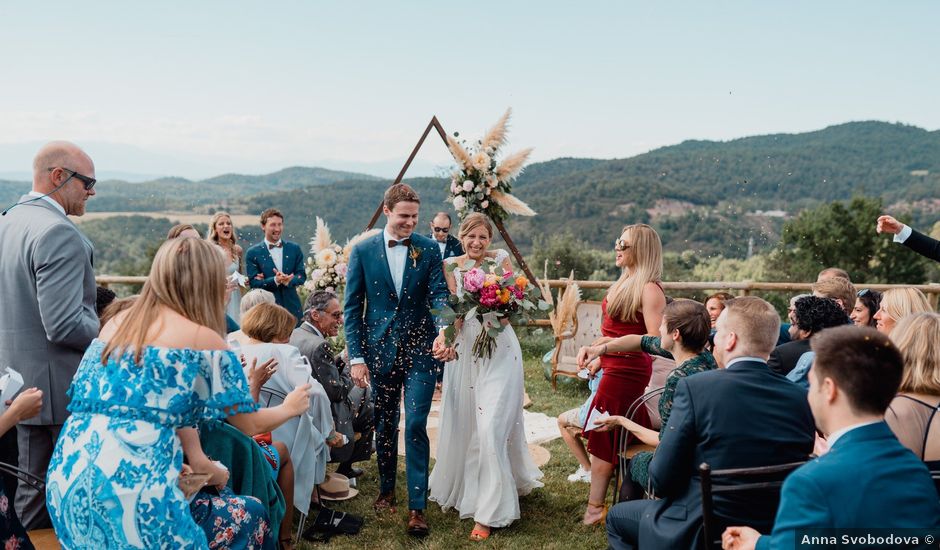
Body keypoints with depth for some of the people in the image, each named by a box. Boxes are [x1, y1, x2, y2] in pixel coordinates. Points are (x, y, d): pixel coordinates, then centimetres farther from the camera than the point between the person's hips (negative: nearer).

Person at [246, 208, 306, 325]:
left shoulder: (294, 249, 8)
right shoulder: (253, 253, 0)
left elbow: (302, 276, 4)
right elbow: (253, 282, -5)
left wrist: (288, 281, -18)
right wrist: (275, 280, -22)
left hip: (292, 307, 2)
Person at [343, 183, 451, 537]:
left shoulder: (428, 249, 0)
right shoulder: (363, 250, 0)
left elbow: (439, 295, -6)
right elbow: (353, 307, 1)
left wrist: (443, 331, -27)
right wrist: (356, 356, -4)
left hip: (420, 349, -1)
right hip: (380, 349, 1)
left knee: (415, 426, -4)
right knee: (384, 425, 14)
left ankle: (417, 506, 5)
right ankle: (386, 490, 35)